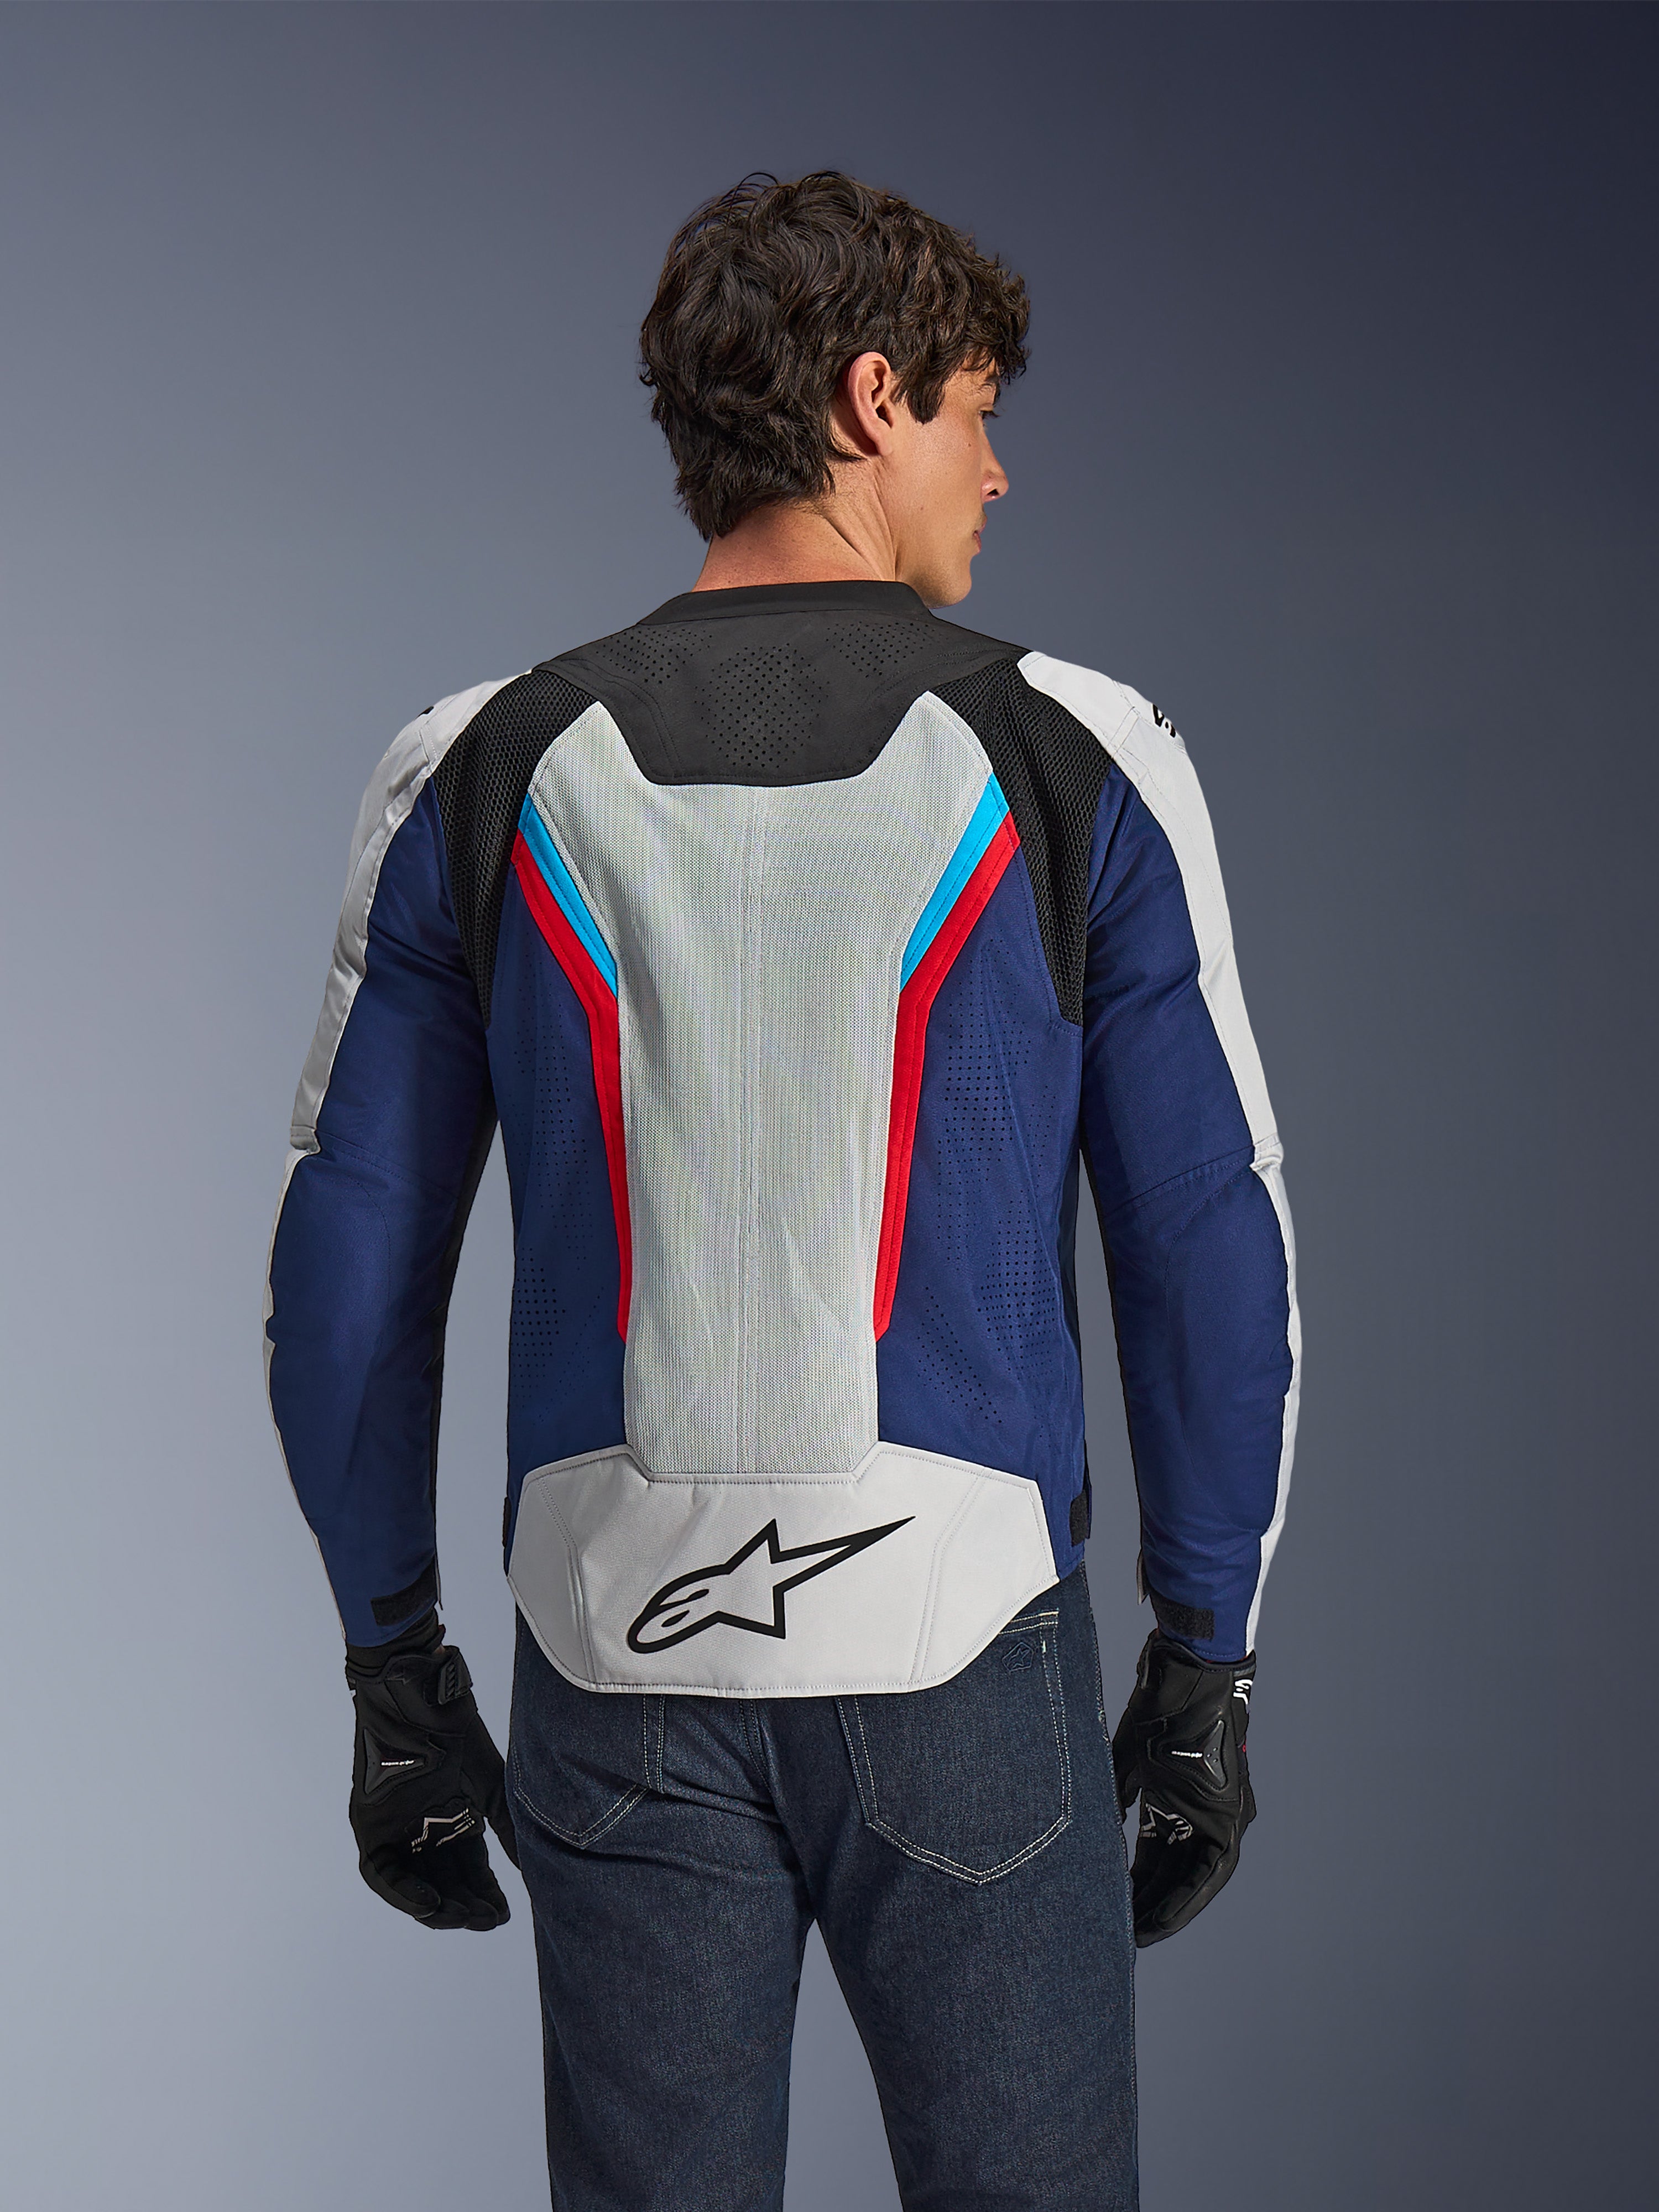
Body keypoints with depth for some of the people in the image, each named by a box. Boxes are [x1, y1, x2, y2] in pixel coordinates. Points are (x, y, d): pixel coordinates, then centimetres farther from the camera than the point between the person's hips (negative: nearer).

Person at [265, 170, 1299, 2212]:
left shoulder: (480, 776, 1)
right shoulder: (1078, 762, -4)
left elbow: (347, 1273, 3)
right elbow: (1215, 1259, -3)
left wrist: (395, 1667, 12)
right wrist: (1206, 1671, 7)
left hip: (621, 1663, 2)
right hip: (962, 1655, -2)